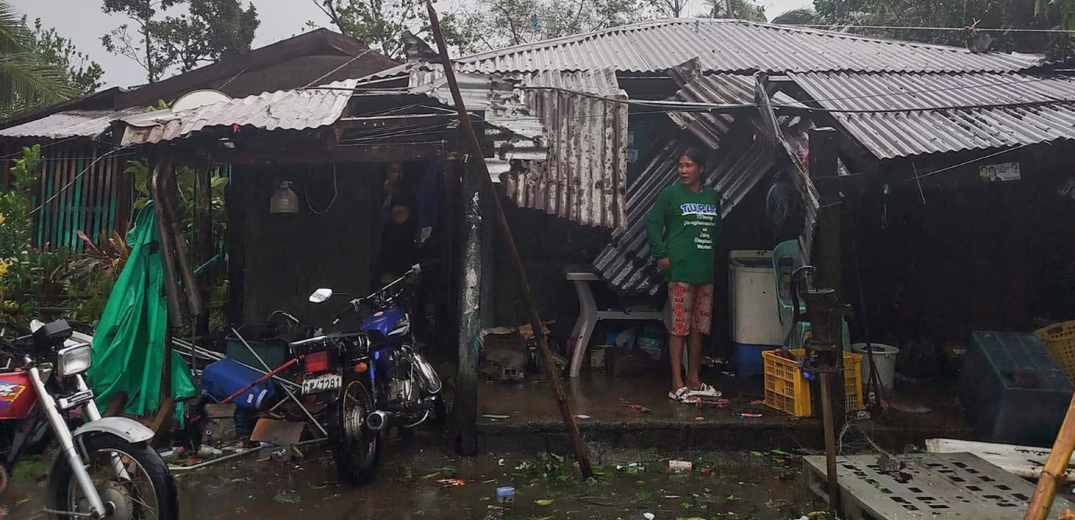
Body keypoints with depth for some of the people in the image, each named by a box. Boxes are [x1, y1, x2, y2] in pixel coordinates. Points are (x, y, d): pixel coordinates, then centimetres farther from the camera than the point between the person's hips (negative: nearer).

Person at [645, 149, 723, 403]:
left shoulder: (713, 197, 12)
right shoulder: (671, 193, -3)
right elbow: (652, 223, -4)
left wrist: (713, 254, 14)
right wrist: (661, 254, -10)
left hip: (705, 271, 6)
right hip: (680, 270, -6)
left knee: (699, 327, 11)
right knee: (680, 327, -6)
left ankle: (693, 380, 21)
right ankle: (677, 385, -2)